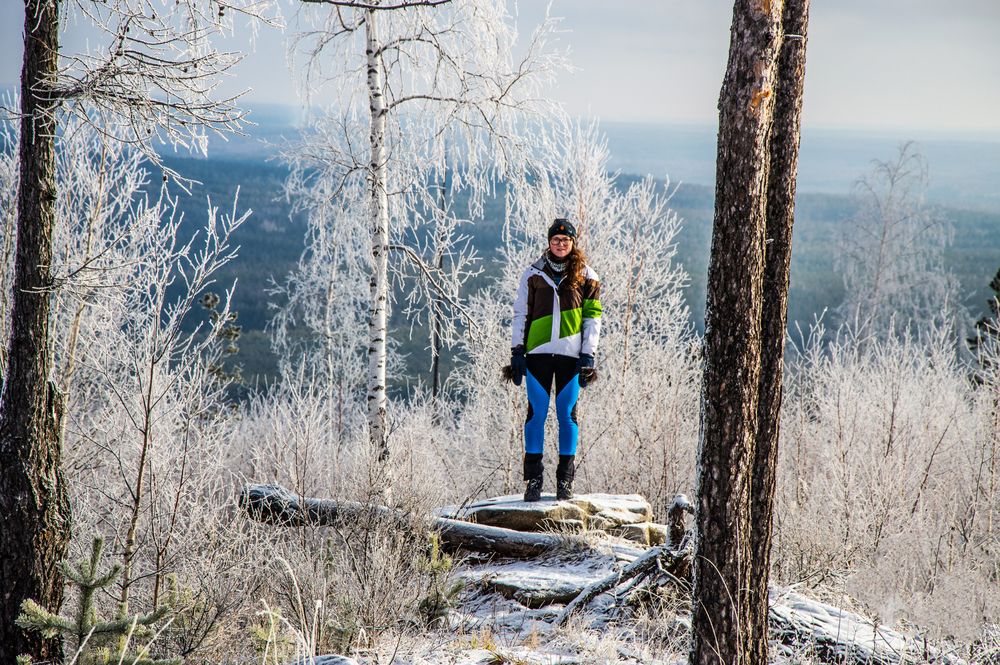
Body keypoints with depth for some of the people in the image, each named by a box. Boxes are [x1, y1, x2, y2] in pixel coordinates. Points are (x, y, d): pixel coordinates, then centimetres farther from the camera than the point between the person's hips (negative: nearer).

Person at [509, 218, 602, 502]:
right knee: (536, 414, -1)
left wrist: (588, 356, -2)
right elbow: (520, 315, 10)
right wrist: (517, 351, 2)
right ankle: (533, 478, 3)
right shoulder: (533, 273, 8)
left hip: (571, 355, 0)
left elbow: (592, 318, 6)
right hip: (538, 354, 0)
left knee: (567, 415, 2)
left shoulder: (586, 276, 7)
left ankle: (565, 479, 8)